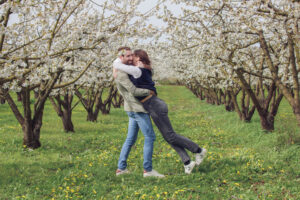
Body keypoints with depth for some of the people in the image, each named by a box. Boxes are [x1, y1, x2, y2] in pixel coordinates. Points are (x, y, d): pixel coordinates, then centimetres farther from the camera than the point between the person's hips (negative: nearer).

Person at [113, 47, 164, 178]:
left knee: (131, 139, 13)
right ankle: (147, 169, -7)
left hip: (134, 109, 10)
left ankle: (121, 168, 15)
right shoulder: (121, 74, -17)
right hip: (137, 109, -10)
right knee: (150, 137, -8)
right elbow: (134, 91, -25)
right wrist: (149, 92, -10)